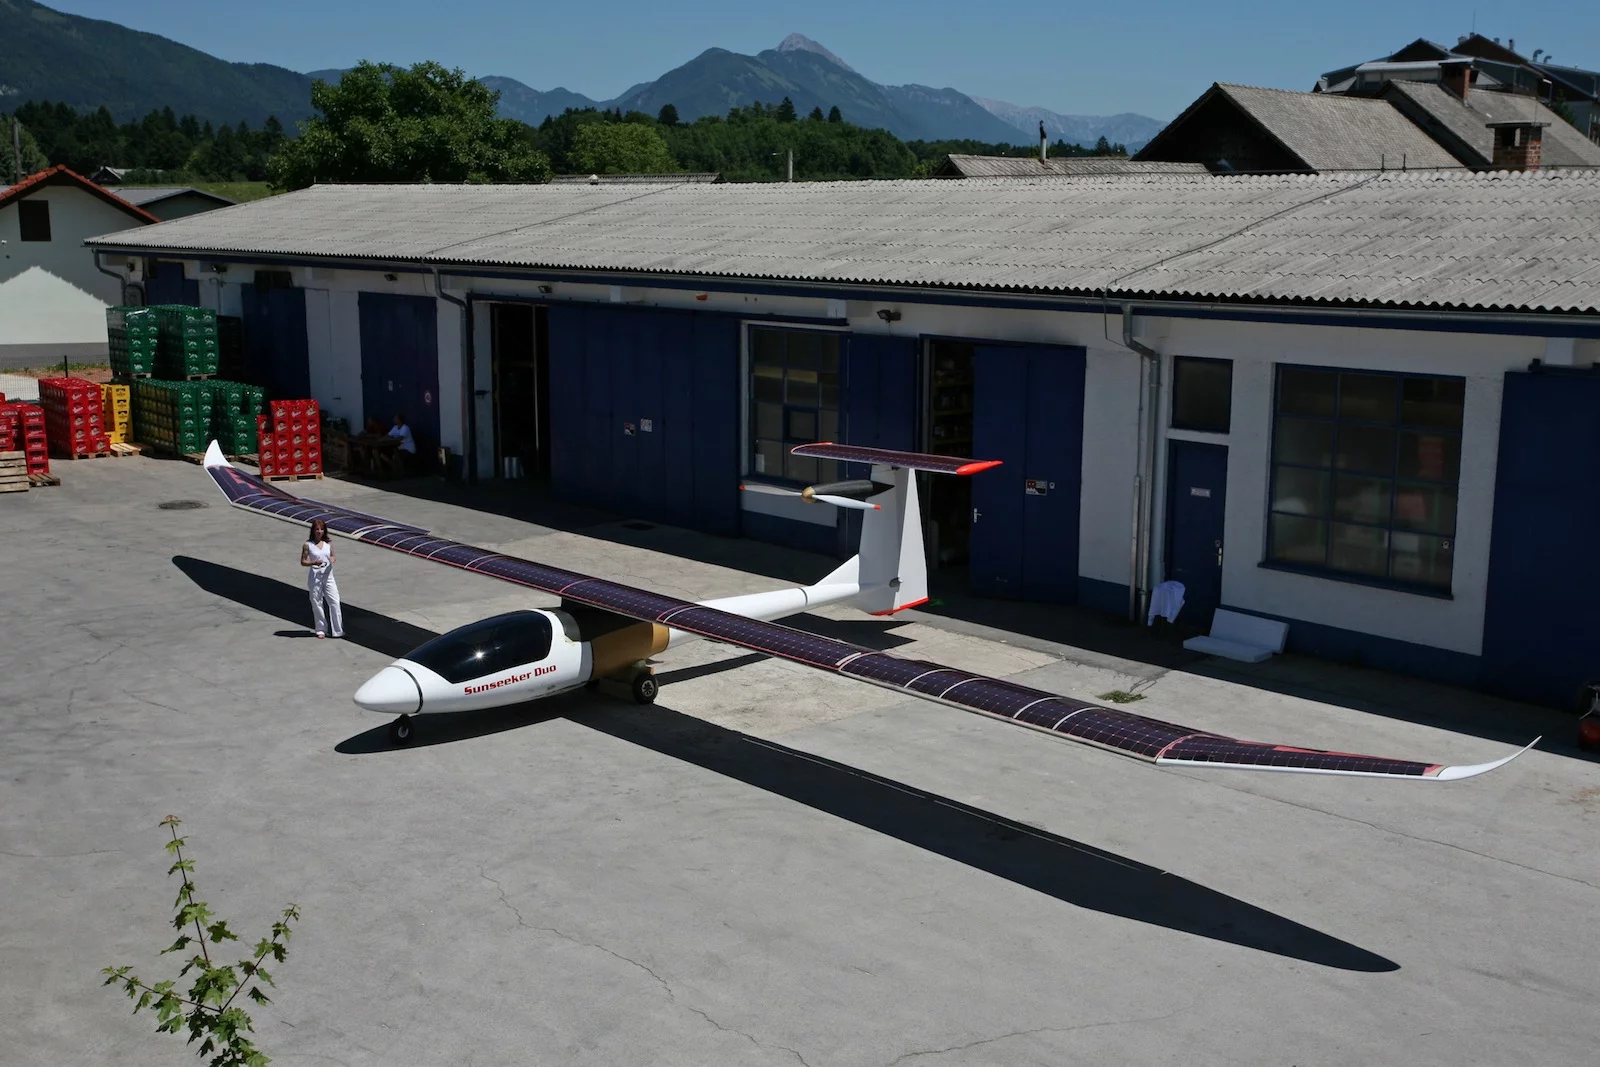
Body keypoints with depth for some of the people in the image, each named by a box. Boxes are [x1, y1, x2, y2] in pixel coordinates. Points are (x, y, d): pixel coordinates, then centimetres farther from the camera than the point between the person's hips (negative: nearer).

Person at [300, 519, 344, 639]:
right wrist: (313, 563, -20)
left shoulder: (328, 544, 5)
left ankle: (338, 630, 1)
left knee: (334, 602, -4)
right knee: (317, 603, 5)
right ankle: (321, 630, 17)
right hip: (314, 578, -2)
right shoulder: (308, 545, -3)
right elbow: (303, 562, -1)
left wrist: (332, 559, -8)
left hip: (328, 576, 2)